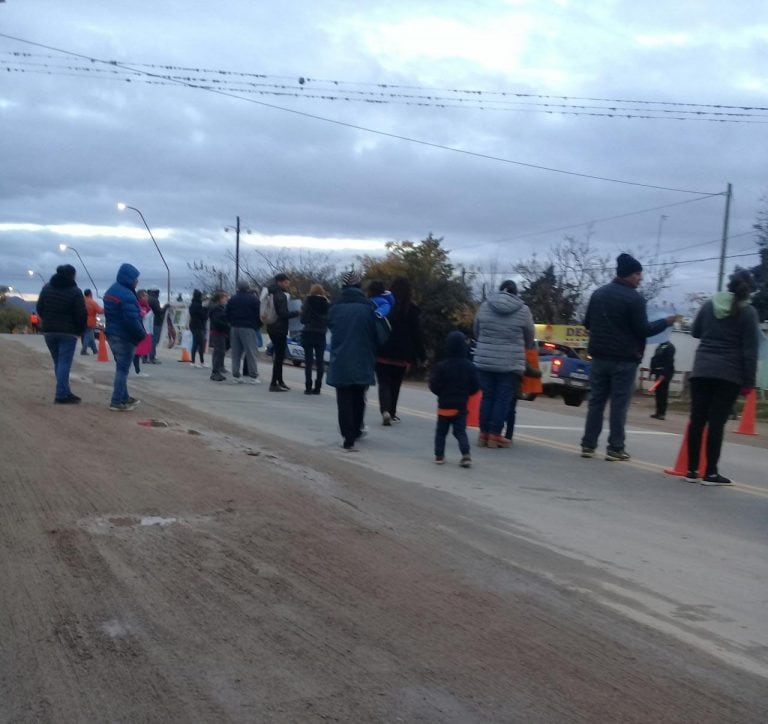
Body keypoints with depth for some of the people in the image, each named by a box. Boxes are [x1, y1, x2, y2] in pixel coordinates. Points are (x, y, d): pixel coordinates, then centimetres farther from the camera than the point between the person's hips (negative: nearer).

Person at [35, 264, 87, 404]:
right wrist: (80, 331, 1)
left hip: (49, 331, 5)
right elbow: (81, 315, -12)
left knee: (58, 363, 14)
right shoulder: (75, 292, -10)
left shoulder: (46, 288, 7)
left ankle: (64, 392, 16)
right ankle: (61, 395, -9)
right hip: (68, 332, -5)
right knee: (64, 363, -5)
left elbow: (39, 309, 11)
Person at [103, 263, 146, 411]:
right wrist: (142, 334, -13)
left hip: (112, 334, 10)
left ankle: (124, 397, 28)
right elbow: (132, 320, -26)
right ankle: (117, 402, -1)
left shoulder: (111, 291, 12)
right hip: (124, 337, -10)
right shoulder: (127, 295, -21)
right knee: (123, 369, -3)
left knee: (121, 367, 20)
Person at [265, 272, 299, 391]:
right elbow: (283, 314, -22)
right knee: (279, 356, -6)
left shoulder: (273, 294, 15)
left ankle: (279, 381, 24)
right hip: (279, 329, -10)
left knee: (278, 355, 16)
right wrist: (297, 313, -13)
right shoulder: (280, 296, -16)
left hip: (273, 327, 10)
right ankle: (274, 384, -5)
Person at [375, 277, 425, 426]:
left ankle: (385, 410, -19)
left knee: (384, 383, 3)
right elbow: (416, 334, -3)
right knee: (395, 384, 15)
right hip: (401, 354, 0)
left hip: (382, 353, 0)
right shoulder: (412, 309, -4)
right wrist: (421, 355, 3)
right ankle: (392, 413, 21)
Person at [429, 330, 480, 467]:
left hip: (444, 404, -2)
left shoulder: (441, 366, -11)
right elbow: (475, 387, -1)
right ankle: (466, 455, -9)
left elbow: (434, 386, -11)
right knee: (460, 431, 7)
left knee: (441, 431, 13)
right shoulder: (469, 366, -4)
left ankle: (439, 455, 13)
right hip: (461, 405, 2)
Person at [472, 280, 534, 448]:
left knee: (487, 397, 10)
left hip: (484, 360, 3)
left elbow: (476, 332, 13)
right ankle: (495, 435, 3)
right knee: (503, 399, 3)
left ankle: (484, 434, 12)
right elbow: (529, 338, 7)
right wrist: (521, 349, 28)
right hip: (510, 363, -3)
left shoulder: (485, 306, 4)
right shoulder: (523, 310, -1)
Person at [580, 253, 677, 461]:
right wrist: (666, 322, 2)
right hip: (624, 360, -6)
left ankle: (588, 445, 7)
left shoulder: (598, 293, 10)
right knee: (619, 404, -2)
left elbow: (587, 323, 16)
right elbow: (643, 330, -12)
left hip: (599, 356, 6)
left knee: (596, 402, 8)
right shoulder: (634, 298, -11)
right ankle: (615, 448, -1)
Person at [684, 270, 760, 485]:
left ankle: (692, 470, 8)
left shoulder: (709, 305, 7)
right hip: (729, 374, -3)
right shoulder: (748, 312, -3)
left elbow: (695, 332, 19)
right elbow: (750, 350, -5)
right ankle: (710, 473, 1)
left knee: (697, 420, 5)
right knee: (716, 422, -3)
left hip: (701, 370, 4)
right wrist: (748, 381, -5)